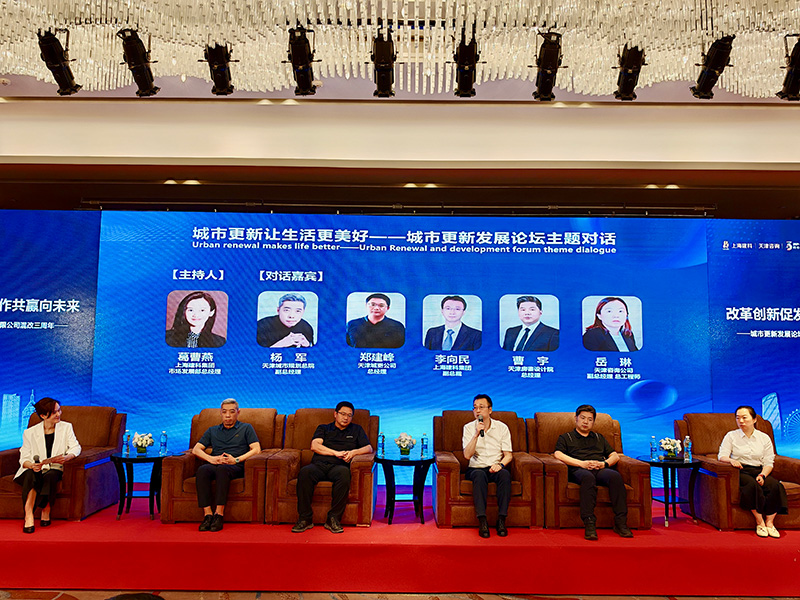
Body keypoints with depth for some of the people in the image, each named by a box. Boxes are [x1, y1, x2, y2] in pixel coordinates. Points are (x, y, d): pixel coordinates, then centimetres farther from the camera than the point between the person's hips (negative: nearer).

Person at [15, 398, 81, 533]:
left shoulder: (66, 427, 7)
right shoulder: (30, 432, 4)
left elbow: (75, 447, 0)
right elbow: (24, 458, -1)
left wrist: (66, 457, -23)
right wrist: (32, 465, -24)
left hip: (55, 469, 0)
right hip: (34, 469, 0)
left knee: (50, 477, -34)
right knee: (31, 476, -34)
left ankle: (45, 512, -20)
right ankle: (28, 517, -36)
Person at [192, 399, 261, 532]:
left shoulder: (246, 428, 19)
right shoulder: (212, 431, 29)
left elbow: (256, 449, 5)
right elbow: (196, 449, 18)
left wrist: (236, 459, -9)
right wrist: (211, 458, -3)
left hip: (236, 467, -3)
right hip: (215, 465, 3)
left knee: (222, 469, -38)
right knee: (202, 470, -33)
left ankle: (219, 514, -38)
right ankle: (207, 514, -35)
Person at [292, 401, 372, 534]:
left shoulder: (356, 430, 27)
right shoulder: (324, 428, 25)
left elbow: (368, 448, 16)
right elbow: (314, 446, 7)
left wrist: (354, 452, -4)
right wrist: (336, 453, -5)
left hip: (338, 466, 0)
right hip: (319, 464, 1)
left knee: (344, 473, -38)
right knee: (304, 472, -34)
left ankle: (334, 519, -29)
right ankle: (305, 519, -25)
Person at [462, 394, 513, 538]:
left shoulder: (502, 427, 4)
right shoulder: (468, 428, 1)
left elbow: (508, 455, 3)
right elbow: (467, 455, -11)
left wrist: (500, 464, -19)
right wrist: (476, 434, -21)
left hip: (496, 468, 1)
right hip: (476, 468, -1)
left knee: (505, 473, -33)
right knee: (479, 475, -35)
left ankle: (501, 520, -28)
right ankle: (482, 521, -35)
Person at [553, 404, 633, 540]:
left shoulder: (599, 438, 35)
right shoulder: (566, 437, 23)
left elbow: (615, 456, 25)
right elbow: (558, 454, 4)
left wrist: (605, 463, 2)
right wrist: (581, 463, -8)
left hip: (601, 470, 3)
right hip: (579, 470, -3)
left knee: (615, 476, -33)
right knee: (588, 478, -40)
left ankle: (620, 523, -34)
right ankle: (589, 524, -43)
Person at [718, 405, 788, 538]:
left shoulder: (764, 438, 14)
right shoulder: (731, 436, 9)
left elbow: (768, 462, 8)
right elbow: (722, 455, 0)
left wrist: (762, 475, -12)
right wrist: (731, 460, -23)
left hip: (759, 471, 2)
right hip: (741, 472, -2)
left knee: (775, 485, -29)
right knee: (752, 485, -35)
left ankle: (769, 522, -20)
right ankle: (760, 523, -24)